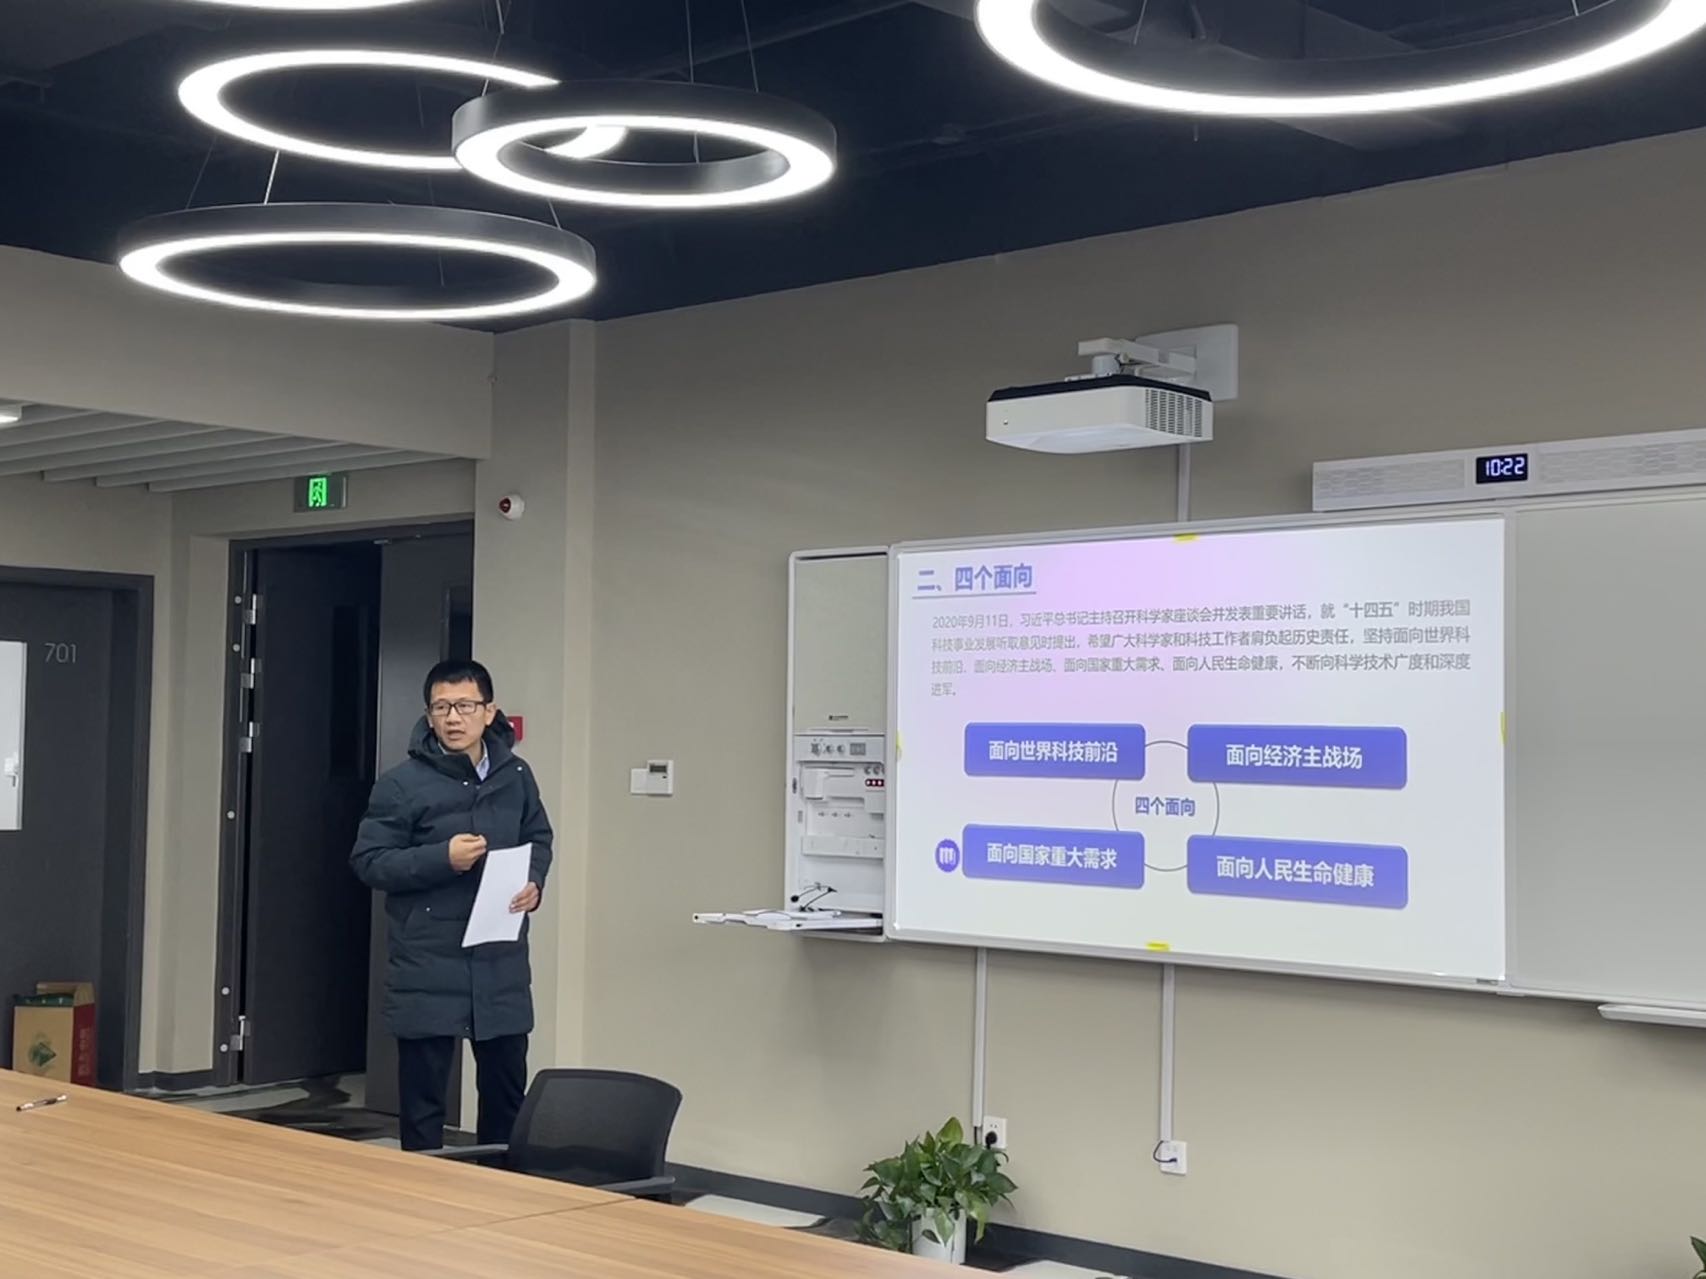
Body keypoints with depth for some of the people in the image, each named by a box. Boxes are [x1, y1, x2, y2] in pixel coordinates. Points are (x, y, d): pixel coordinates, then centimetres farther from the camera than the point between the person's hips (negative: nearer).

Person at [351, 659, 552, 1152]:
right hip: (427, 968, -4)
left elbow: (538, 838, 17)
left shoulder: (515, 775, 4)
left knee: (507, 1087, 15)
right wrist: (440, 858, -20)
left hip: (501, 963, 4)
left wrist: (535, 882, -3)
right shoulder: (401, 784, -9)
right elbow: (368, 862, -8)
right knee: (423, 1094, 5)